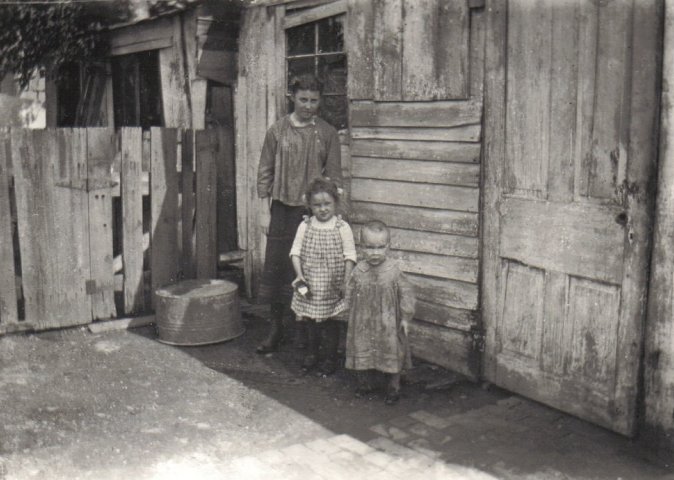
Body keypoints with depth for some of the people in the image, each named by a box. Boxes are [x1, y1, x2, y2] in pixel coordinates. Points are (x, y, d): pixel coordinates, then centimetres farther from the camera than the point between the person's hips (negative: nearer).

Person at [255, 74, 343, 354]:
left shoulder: (327, 133, 3)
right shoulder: (277, 131, 4)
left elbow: (334, 175, 4)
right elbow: (265, 172, 5)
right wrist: (264, 211, 1)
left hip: (314, 210, -1)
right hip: (282, 209, 1)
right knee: (276, 267, 3)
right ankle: (276, 329, 17)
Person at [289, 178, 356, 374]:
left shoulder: (342, 227, -7)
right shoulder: (305, 226, -1)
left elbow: (349, 255, -6)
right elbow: (296, 251, -1)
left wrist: (346, 281, -11)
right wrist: (299, 275, -13)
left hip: (332, 286, -2)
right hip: (310, 284, 2)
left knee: (330, 321, 8)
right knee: (311, 321, 15)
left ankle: (331, 358, 22)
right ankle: (311, 354, 32)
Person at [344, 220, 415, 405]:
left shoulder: (393, 271, -13)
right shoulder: (358, 271, -7)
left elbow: (406, 293, -7)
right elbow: (350, 293, 5)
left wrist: (405, 317, -5)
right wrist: (352, 314, 5)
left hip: (388, 324, -2)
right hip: (363, 323, 2)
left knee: (392, 353, 8)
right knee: (361, 352, 13)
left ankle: (393, 388, 25)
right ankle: (363, 383, 34)